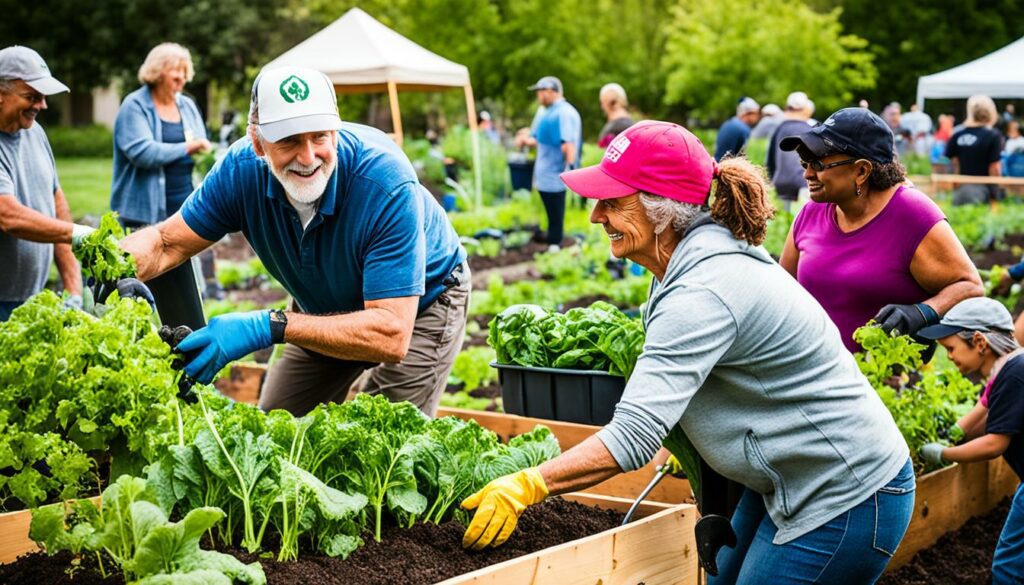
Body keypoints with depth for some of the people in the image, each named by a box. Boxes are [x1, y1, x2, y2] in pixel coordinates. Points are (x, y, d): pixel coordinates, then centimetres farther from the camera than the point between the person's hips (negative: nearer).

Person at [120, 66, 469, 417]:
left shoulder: (387, 183, -39)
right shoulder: (244, 168, -24)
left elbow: (392, 337, -44)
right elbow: (167, 243, -12)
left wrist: (271, 326, -51)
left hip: (420, 305, -5)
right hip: (329, 308, 5)